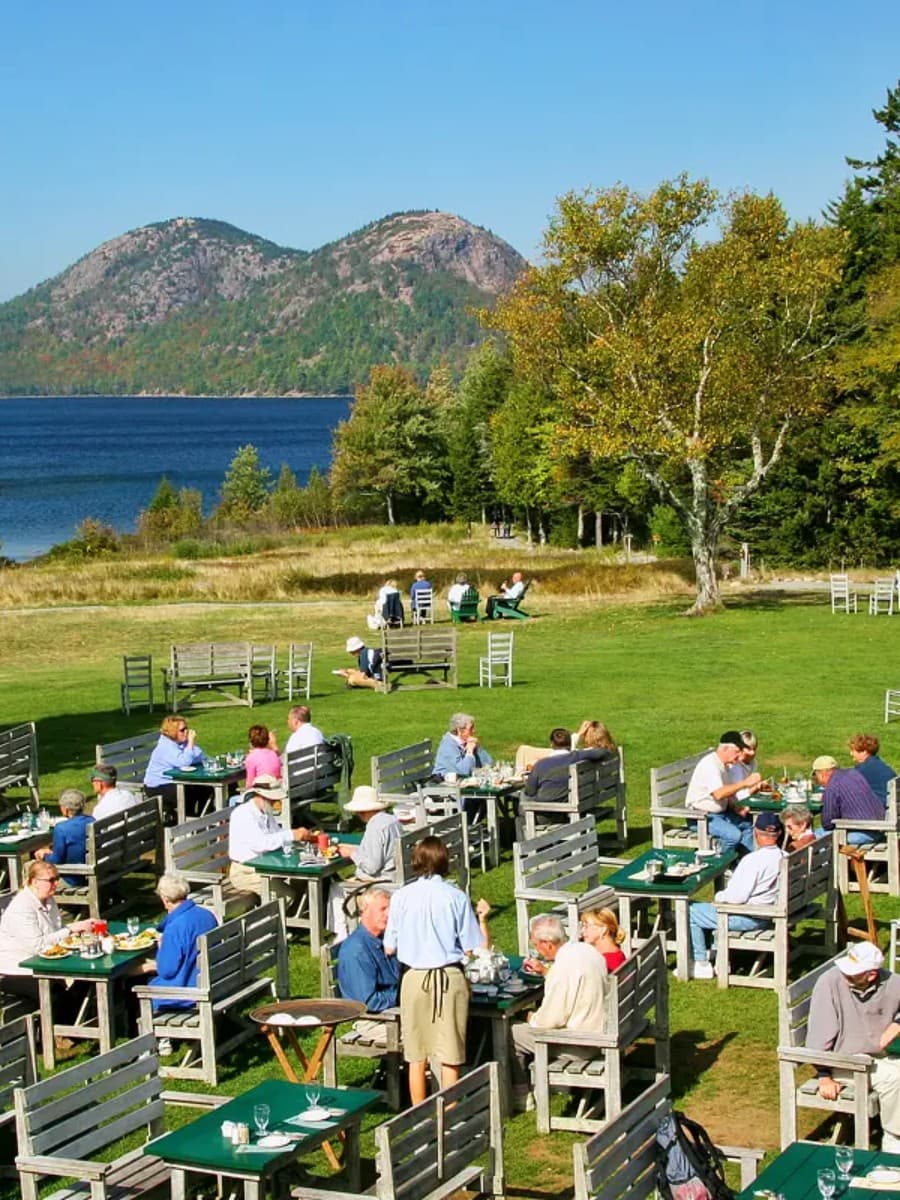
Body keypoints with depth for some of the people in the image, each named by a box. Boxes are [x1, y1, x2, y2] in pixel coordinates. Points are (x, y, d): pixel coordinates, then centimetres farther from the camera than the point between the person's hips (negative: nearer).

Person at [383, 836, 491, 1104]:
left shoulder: (401, 897, -4)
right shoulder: (456, 897, -6)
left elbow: (389, 948, 1)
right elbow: (477, 947, -4)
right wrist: (482, 917, 12)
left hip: (415, 978, 1)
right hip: (450, 978, -1)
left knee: (416, 1057, 11)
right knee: (450, 1057, 6)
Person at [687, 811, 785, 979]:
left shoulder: (753, 860, -27)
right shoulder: (784, 858, -3)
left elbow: (737, 897, -26)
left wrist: (720, 896, -5)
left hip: (748, 918, -9)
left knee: (690, 913, 4)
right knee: (705, 908, 31)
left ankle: (701, 964, 9)